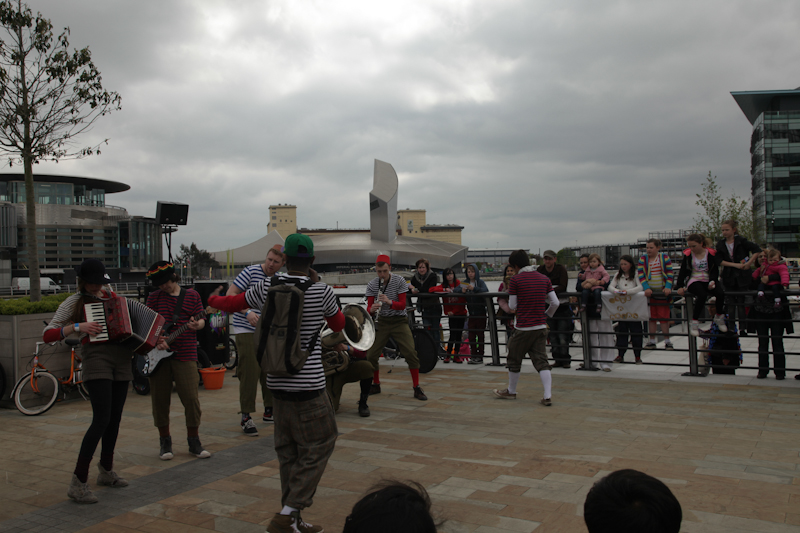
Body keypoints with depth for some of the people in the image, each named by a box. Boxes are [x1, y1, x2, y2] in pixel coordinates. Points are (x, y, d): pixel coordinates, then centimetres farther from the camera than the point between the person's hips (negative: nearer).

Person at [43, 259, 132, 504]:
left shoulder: (111, 295, 15)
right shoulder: (74, 302, -1)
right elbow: (47, 334, -8)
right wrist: (77, 326, -21)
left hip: (121, 360, 6)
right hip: (96, 360, -6)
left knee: (115, 419, 12)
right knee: (102, 419, -16)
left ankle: (106, 471, 28)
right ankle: (78, 482, -10)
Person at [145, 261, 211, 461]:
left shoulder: (192, 295, 6)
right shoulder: (154, 297, 9)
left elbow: (201, 319, 7)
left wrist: (197, 325, -17)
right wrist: (156, 339, -13)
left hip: (185, 355, -1)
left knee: (191, 398, -4)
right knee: (160, 399, 5)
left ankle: (194, 441, 12)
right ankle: (165, 441, 21)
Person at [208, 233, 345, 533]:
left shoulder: (266, 288, -1)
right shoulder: (322, 292, -9)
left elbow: (230, 304, 15)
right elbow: (339, 325, 10)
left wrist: (213, 298, 37)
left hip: (277, 381, 5)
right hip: (308, 384, -5)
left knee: (288, 450, 14)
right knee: (319, 445, 5)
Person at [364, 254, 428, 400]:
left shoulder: (399, 281, -11)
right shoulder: (372, 285, -4)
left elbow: (402, 305, -13)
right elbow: (369, 308, -4)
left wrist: (389, 302, -33)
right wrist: (372, 309, -29)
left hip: (399, 321, -2)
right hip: (382, 322, 3)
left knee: (411, 353, -15)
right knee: (371, 355, -2)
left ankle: (417, 388, -3)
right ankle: (376, 385, 21)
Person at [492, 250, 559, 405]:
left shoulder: (516, 279, -8)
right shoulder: (544, 278, 5)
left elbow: (512, 305, -5)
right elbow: (555, 302, 4)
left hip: (524, 328, -4)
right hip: (541, 327, 5)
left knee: (514, 360, 13)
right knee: (541, 360, 6)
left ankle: (511, 391, 27)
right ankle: (547, 396, -3)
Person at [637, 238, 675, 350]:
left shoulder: (665, 258, -2)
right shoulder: (643, 259, 1)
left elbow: (670, 274, -4)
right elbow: (640, 275, -6)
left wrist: (668, 287, -17)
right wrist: (646, 288, -19)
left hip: (663, 291, -2)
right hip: (650, 292, 2)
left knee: (663, 316, -1)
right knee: (651, 316, 5)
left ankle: (667, 341, 6)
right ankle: (652, 341, 11)